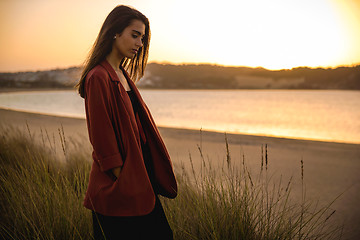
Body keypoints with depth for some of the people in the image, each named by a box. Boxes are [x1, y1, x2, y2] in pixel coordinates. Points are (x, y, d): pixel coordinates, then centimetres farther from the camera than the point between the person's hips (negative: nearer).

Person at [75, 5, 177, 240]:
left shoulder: (123, 75, 12)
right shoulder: (98, 78, -17)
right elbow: (102, 139, -18)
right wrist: (123, 182, -17)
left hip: (137, 181, 9)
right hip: (117, 189, -9)